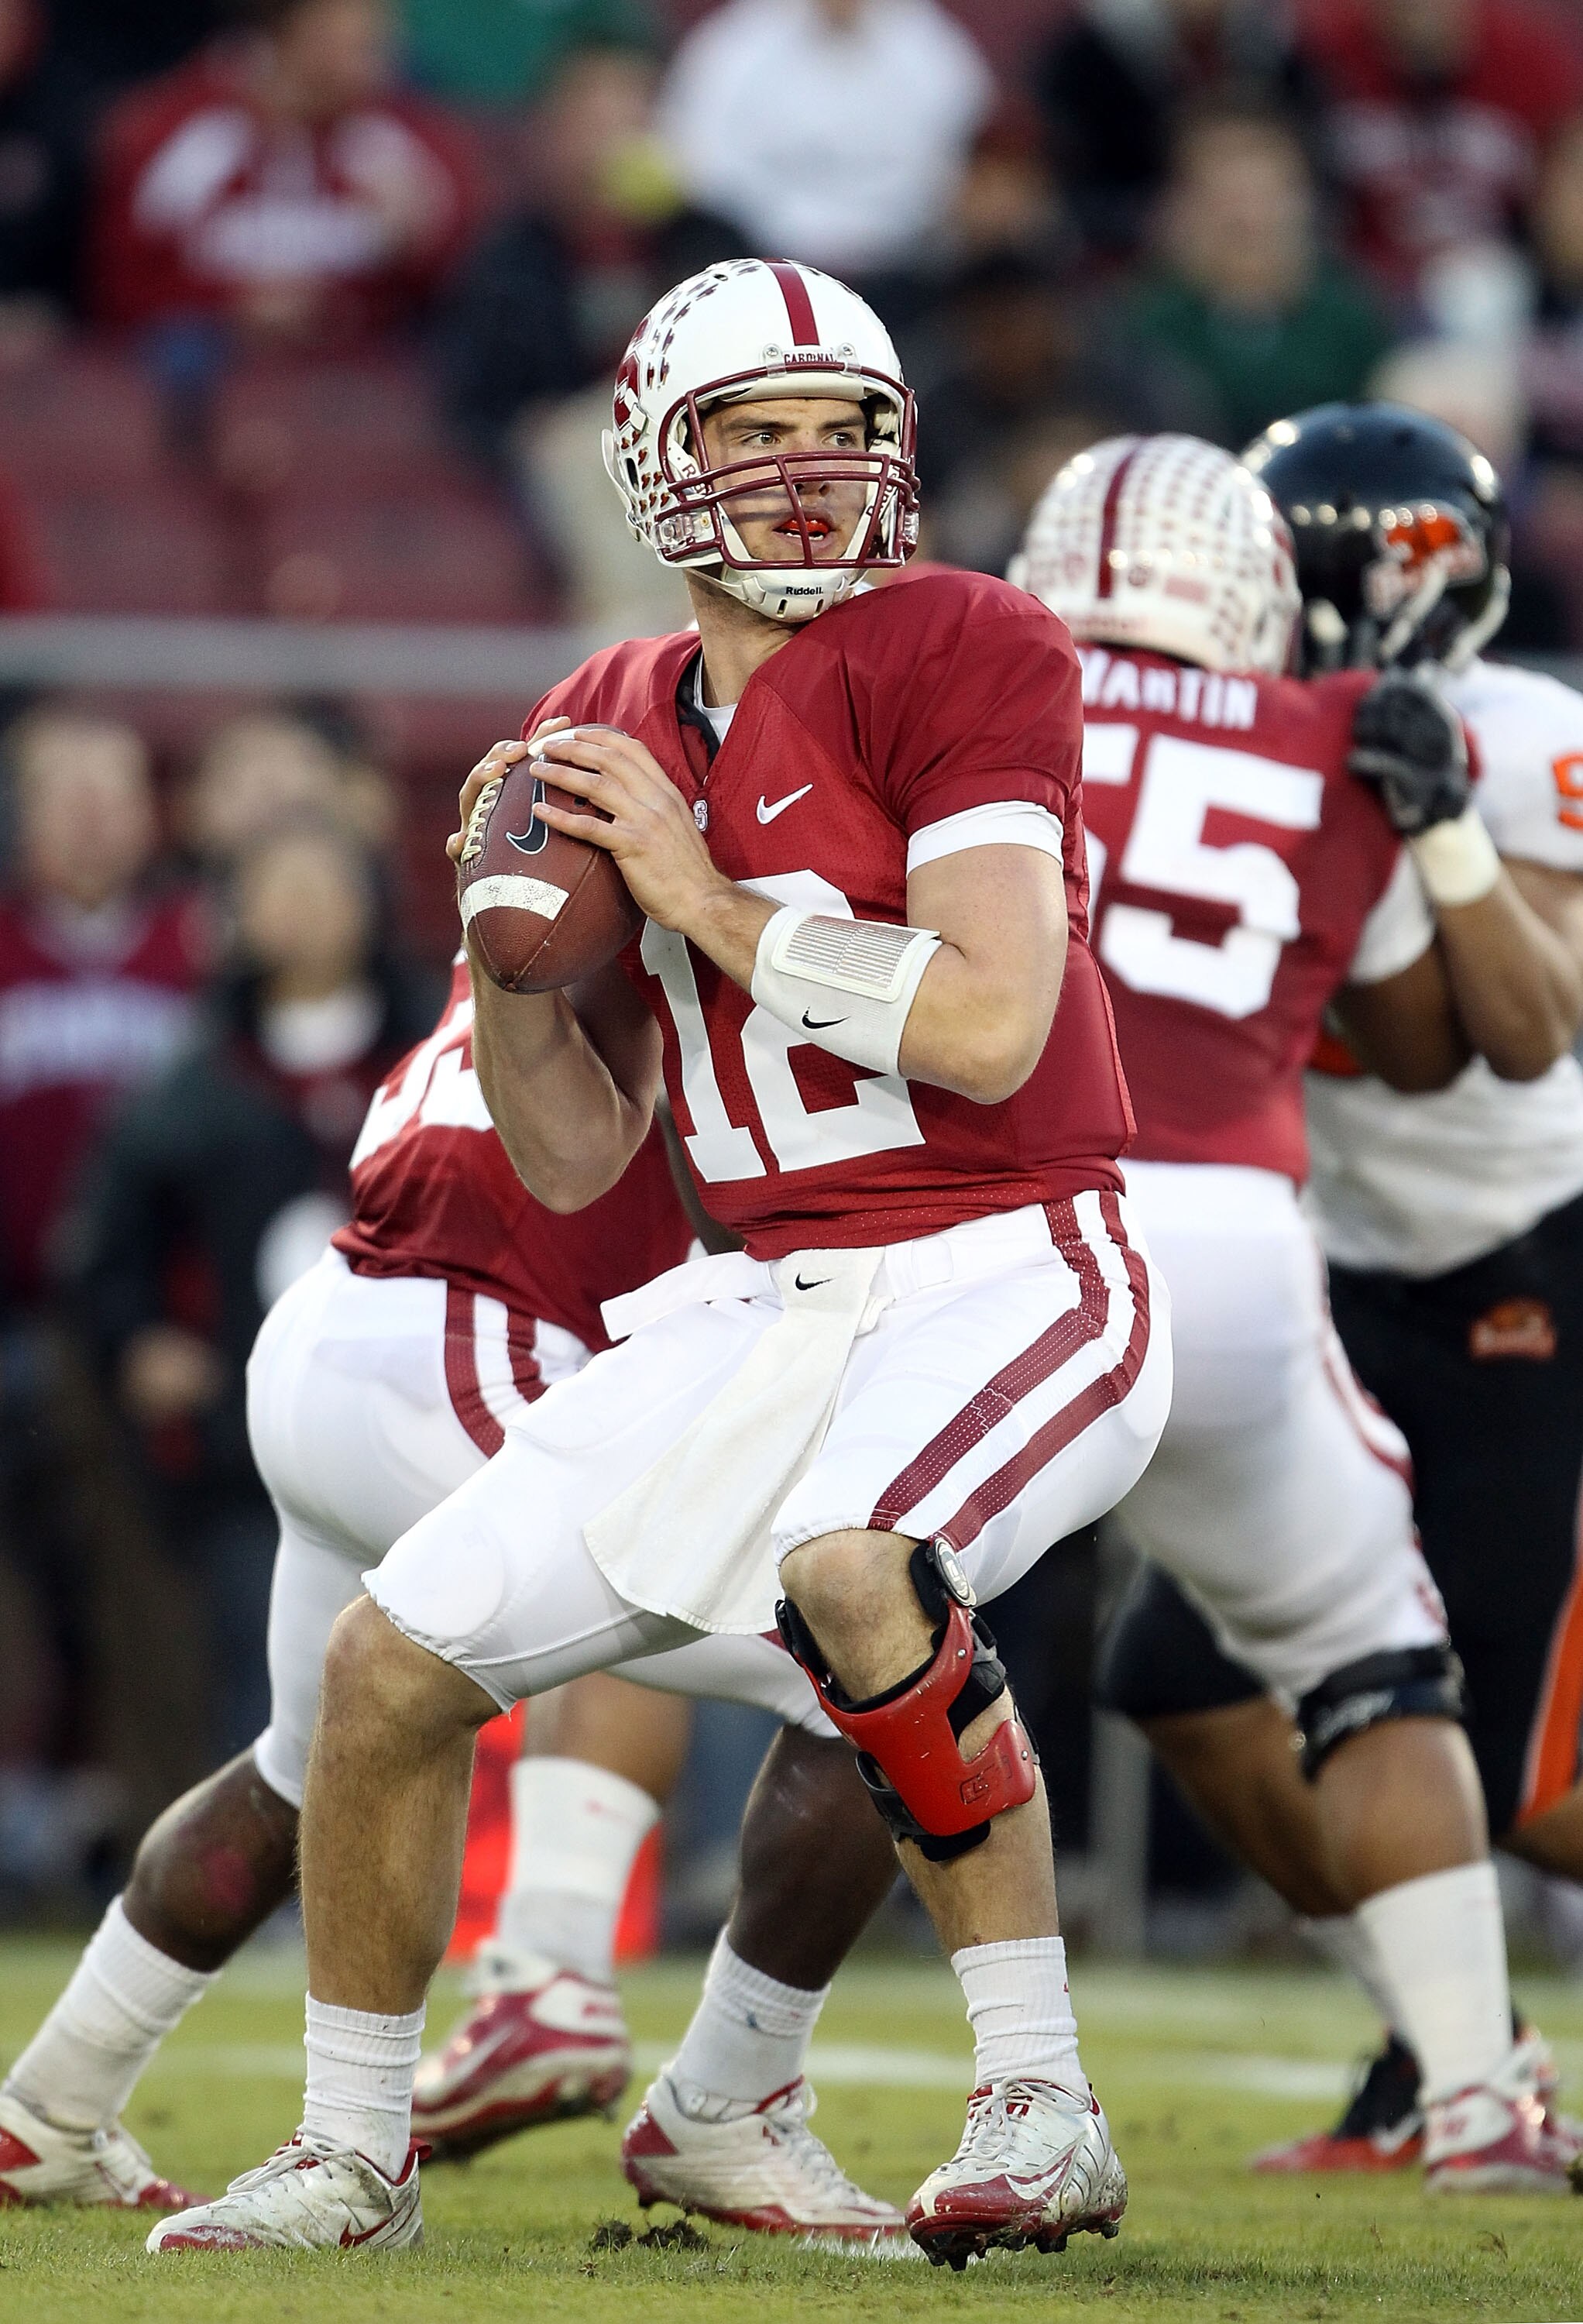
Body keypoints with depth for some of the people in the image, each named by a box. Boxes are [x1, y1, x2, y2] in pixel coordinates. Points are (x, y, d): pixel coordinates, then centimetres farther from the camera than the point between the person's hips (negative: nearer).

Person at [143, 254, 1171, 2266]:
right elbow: (573, 1158, 12)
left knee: (848, 1570, -37)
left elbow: (992, 1029, -22)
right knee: (393, 1663, 3)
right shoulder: (609, 732, 9)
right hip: (776, 1302, 7)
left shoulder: (957, 656, -10)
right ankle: (352, 2161, 23)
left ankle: (1039, 2105, -24)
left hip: (1009, 1273, -7)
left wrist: (712, 899, -18)